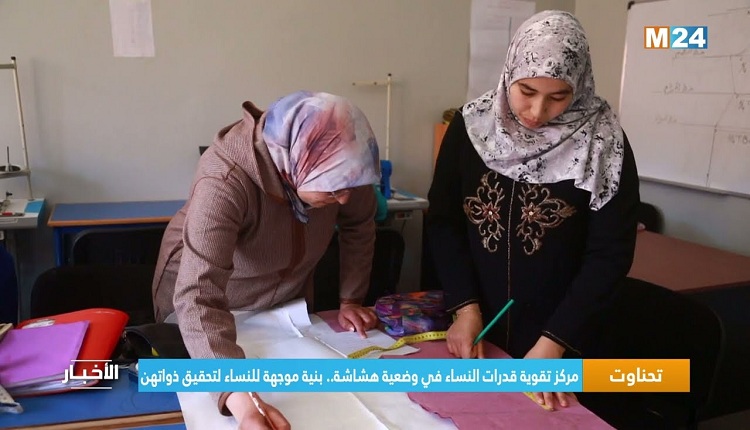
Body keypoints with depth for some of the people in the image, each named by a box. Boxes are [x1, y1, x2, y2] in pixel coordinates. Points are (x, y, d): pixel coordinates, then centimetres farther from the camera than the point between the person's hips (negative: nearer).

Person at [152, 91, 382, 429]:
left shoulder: (333, 165, -27)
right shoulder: (223, 184, -41)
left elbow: (359, 224, -7)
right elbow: (198, 297, -50)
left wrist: (351, 299, -9)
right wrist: (242, 402, -60)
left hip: (286, 297, 4)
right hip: (212, 299, -3)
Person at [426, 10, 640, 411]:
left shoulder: (602, 142, -12)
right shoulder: (470, 126, -7)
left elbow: (609, 253, -12)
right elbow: (443, 220, -4)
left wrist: (553, 343, -18)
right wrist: (465, 306, -13)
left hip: (560, 338, -2)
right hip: (476, 327, 2)